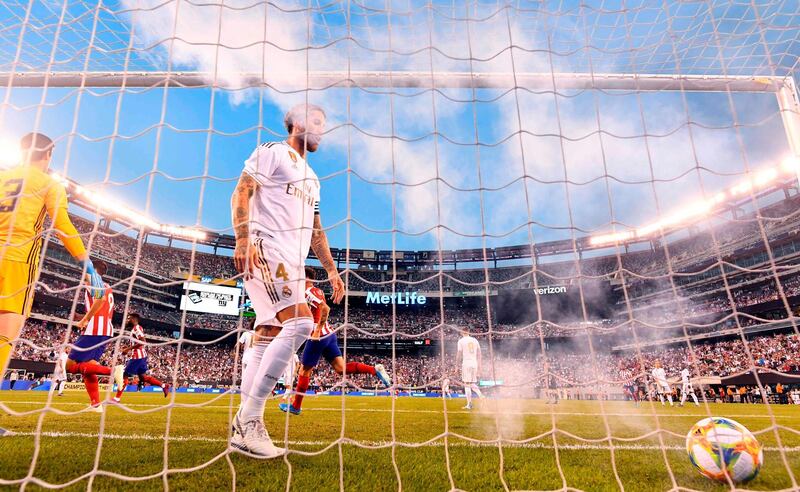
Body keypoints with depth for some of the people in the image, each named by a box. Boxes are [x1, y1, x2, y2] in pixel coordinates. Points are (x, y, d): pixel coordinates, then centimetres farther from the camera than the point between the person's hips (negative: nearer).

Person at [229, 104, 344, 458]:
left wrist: (331, 270, 22)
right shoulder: (272, 152, 5)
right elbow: (241, 193, -7)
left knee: (270, 340, 4)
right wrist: (243, 238, -22)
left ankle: (243, 429, 9)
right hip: (266, 251, -9)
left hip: (292, 263, 9)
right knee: (300, 323, -23)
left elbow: (316, 230, 28)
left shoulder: (311, 179, 29)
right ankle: (250, 418, -14)